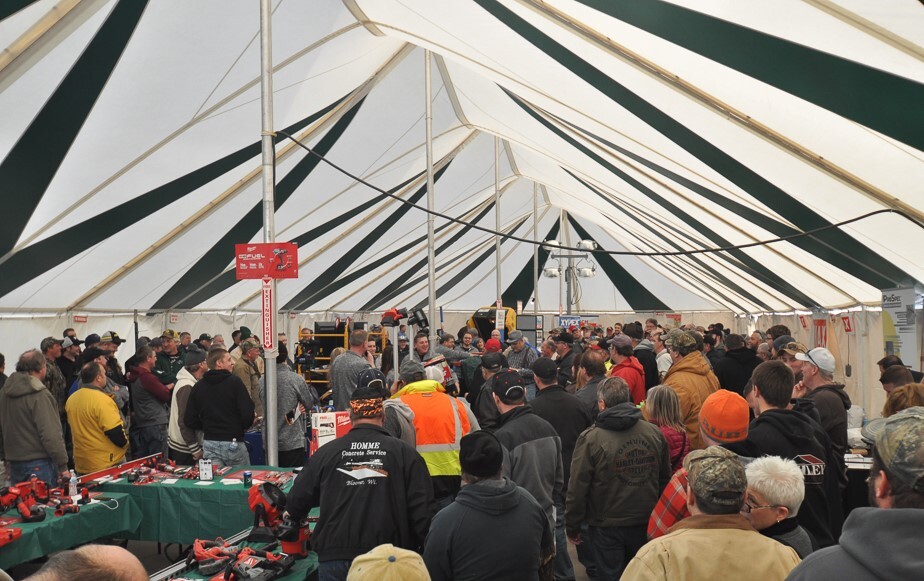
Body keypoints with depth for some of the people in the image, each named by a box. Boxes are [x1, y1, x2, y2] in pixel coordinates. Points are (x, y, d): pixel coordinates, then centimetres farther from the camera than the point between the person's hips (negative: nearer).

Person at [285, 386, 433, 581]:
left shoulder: (327, 452, 2)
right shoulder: (404, 453, -3)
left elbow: (297, 501, 11)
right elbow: (422, 511, -6)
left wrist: (293, 515, 34)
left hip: (333, 559, 1)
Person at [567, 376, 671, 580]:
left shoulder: (590, 439, -18)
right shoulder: (654, 433, -5)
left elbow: (577, 489, -15)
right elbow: (665, 480, 6)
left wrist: (572, 527, -3)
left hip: (607, 527, -4)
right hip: (646, 524, 4)